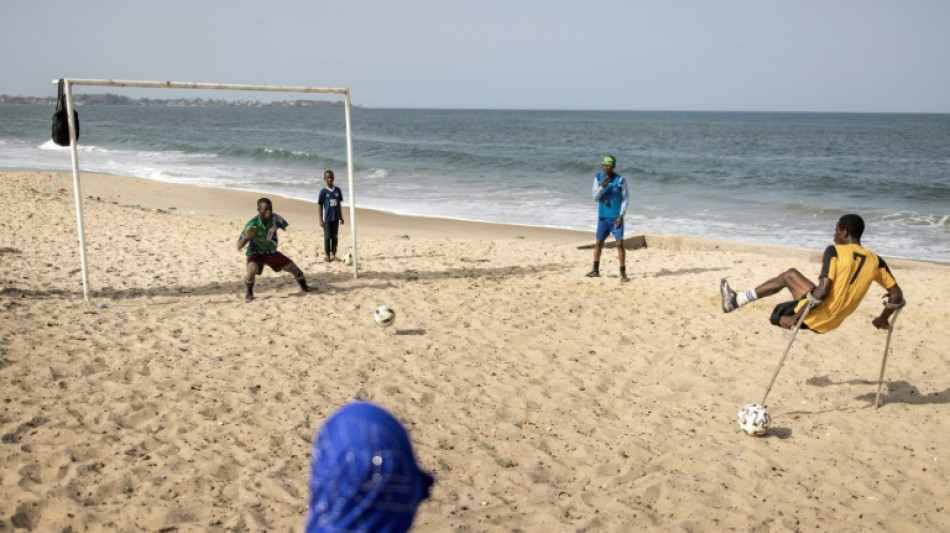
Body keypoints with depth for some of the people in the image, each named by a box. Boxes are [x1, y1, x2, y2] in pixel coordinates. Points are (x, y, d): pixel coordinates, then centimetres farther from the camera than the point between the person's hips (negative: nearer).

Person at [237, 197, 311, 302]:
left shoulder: (275, 218, -20)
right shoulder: (252, 224, -29)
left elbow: (287, 228, 2)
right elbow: (239, 246, -29)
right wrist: (247, 237, -48)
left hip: (272, 252, 4)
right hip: (256, 253, -4)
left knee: (294, 268, 4)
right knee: (251, 270, -35)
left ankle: (304, 287, 35)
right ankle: (249, 293, -6)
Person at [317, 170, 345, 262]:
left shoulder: (338, 190, 4)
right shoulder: (323, 191, -6)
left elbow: (339, 204, 11)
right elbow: (320, 206, -4)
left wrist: (341, 217, 11)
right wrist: (321, 220, -8)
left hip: (336, 218, 3)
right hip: (327, 218, -3)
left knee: (335, 237, 9)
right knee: (327, 237, 2)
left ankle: (333, 254, 17)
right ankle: (327, 255, 11)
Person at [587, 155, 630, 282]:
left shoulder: (620, 180, -7)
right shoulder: (598, 178, 1)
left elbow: (625, 199, -4)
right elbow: (595, 198, -1)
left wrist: (621, 215, -12)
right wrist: (602, 187, -19)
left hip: (616, 218, -3)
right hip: (602, 217, 4)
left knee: (620, 244, -7)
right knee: (599, 243, 10)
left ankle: (623, 273, -3)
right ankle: (596, 271, 21)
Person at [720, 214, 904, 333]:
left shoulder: (835, 251, -14)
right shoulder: (875, 260, 2)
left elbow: (823, 289, -25)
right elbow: (897, 295, 3)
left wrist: (796, 317, -16)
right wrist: (883, 320, 21)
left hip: (819, 315, -6)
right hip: (834, 321, 6)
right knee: (789, 275, 25)